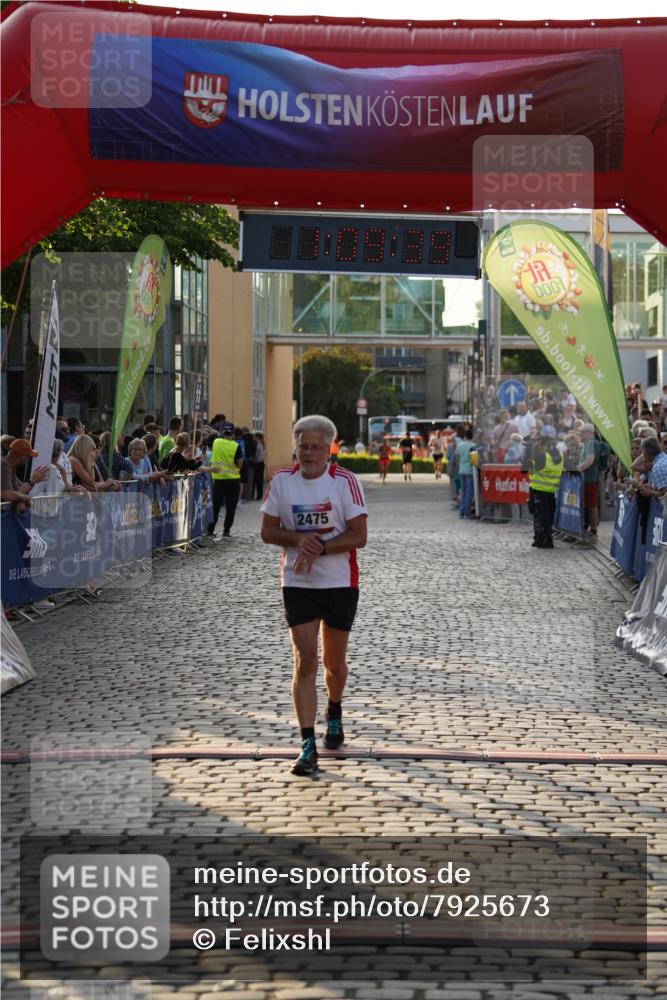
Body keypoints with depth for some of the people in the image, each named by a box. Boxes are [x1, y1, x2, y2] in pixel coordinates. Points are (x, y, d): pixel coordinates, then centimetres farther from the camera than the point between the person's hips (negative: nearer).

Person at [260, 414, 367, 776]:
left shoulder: (345, 482, -8)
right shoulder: (281, 480, -1)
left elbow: (358, 536, -10)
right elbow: (267, 532, 3)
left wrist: (319, 547, -21)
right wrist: (298, 538, -16)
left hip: (340, 583, -1)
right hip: (297, 584, 1)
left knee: (334, 662, 12)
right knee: (304, 662, -8)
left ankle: (334, 713, 43)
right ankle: (308, 745, -8)